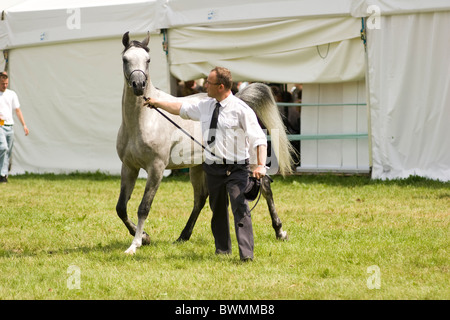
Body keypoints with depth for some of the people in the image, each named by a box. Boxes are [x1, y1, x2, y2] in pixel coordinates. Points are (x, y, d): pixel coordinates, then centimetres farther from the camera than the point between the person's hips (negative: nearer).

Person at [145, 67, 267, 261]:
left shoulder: (241, 110, -12)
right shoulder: (206, 106, 8)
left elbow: (258, 138, -16)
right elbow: (183, 109, 26)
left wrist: (261, 165, -28)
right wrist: (157, 103, 32)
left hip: (236, 169, -7)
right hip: (213, 168, 7)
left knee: (240, 208, -17)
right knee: (218, 209, 15)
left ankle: (246, 254, -21)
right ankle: (222, 249, 30)